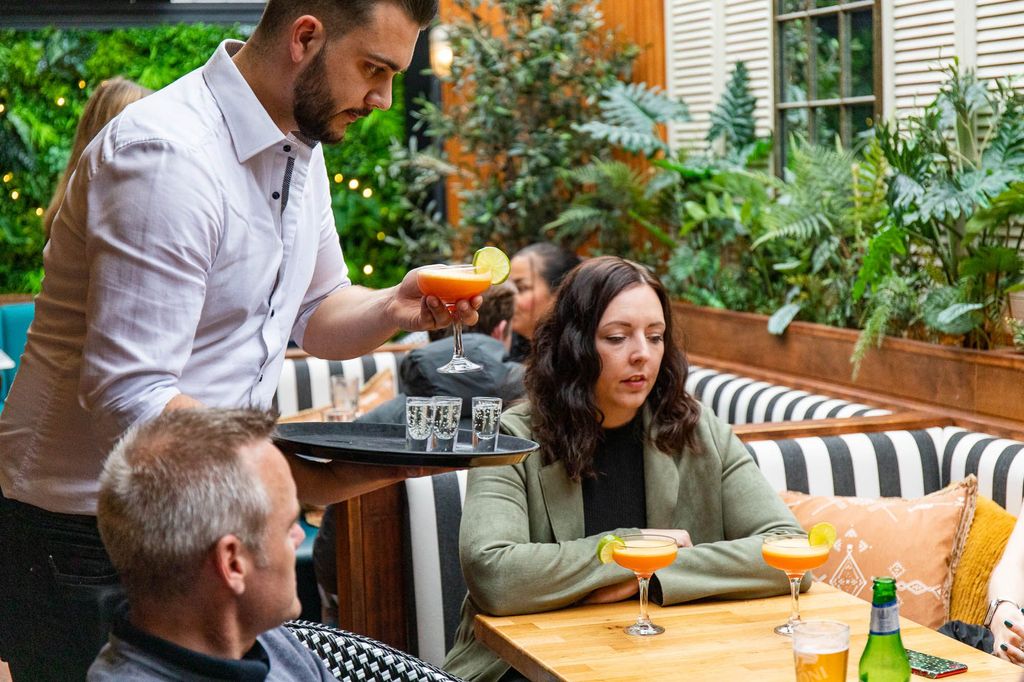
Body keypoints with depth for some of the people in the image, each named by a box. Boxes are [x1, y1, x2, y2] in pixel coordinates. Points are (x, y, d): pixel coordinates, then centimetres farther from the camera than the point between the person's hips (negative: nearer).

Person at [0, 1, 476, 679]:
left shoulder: (299, 145, 5)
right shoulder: (170, 155, -25)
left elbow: (313, 313, 17)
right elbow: (128, 398, -29)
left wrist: (394, 308, -5)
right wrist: (302, 476, -37)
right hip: (87, 541, -8)